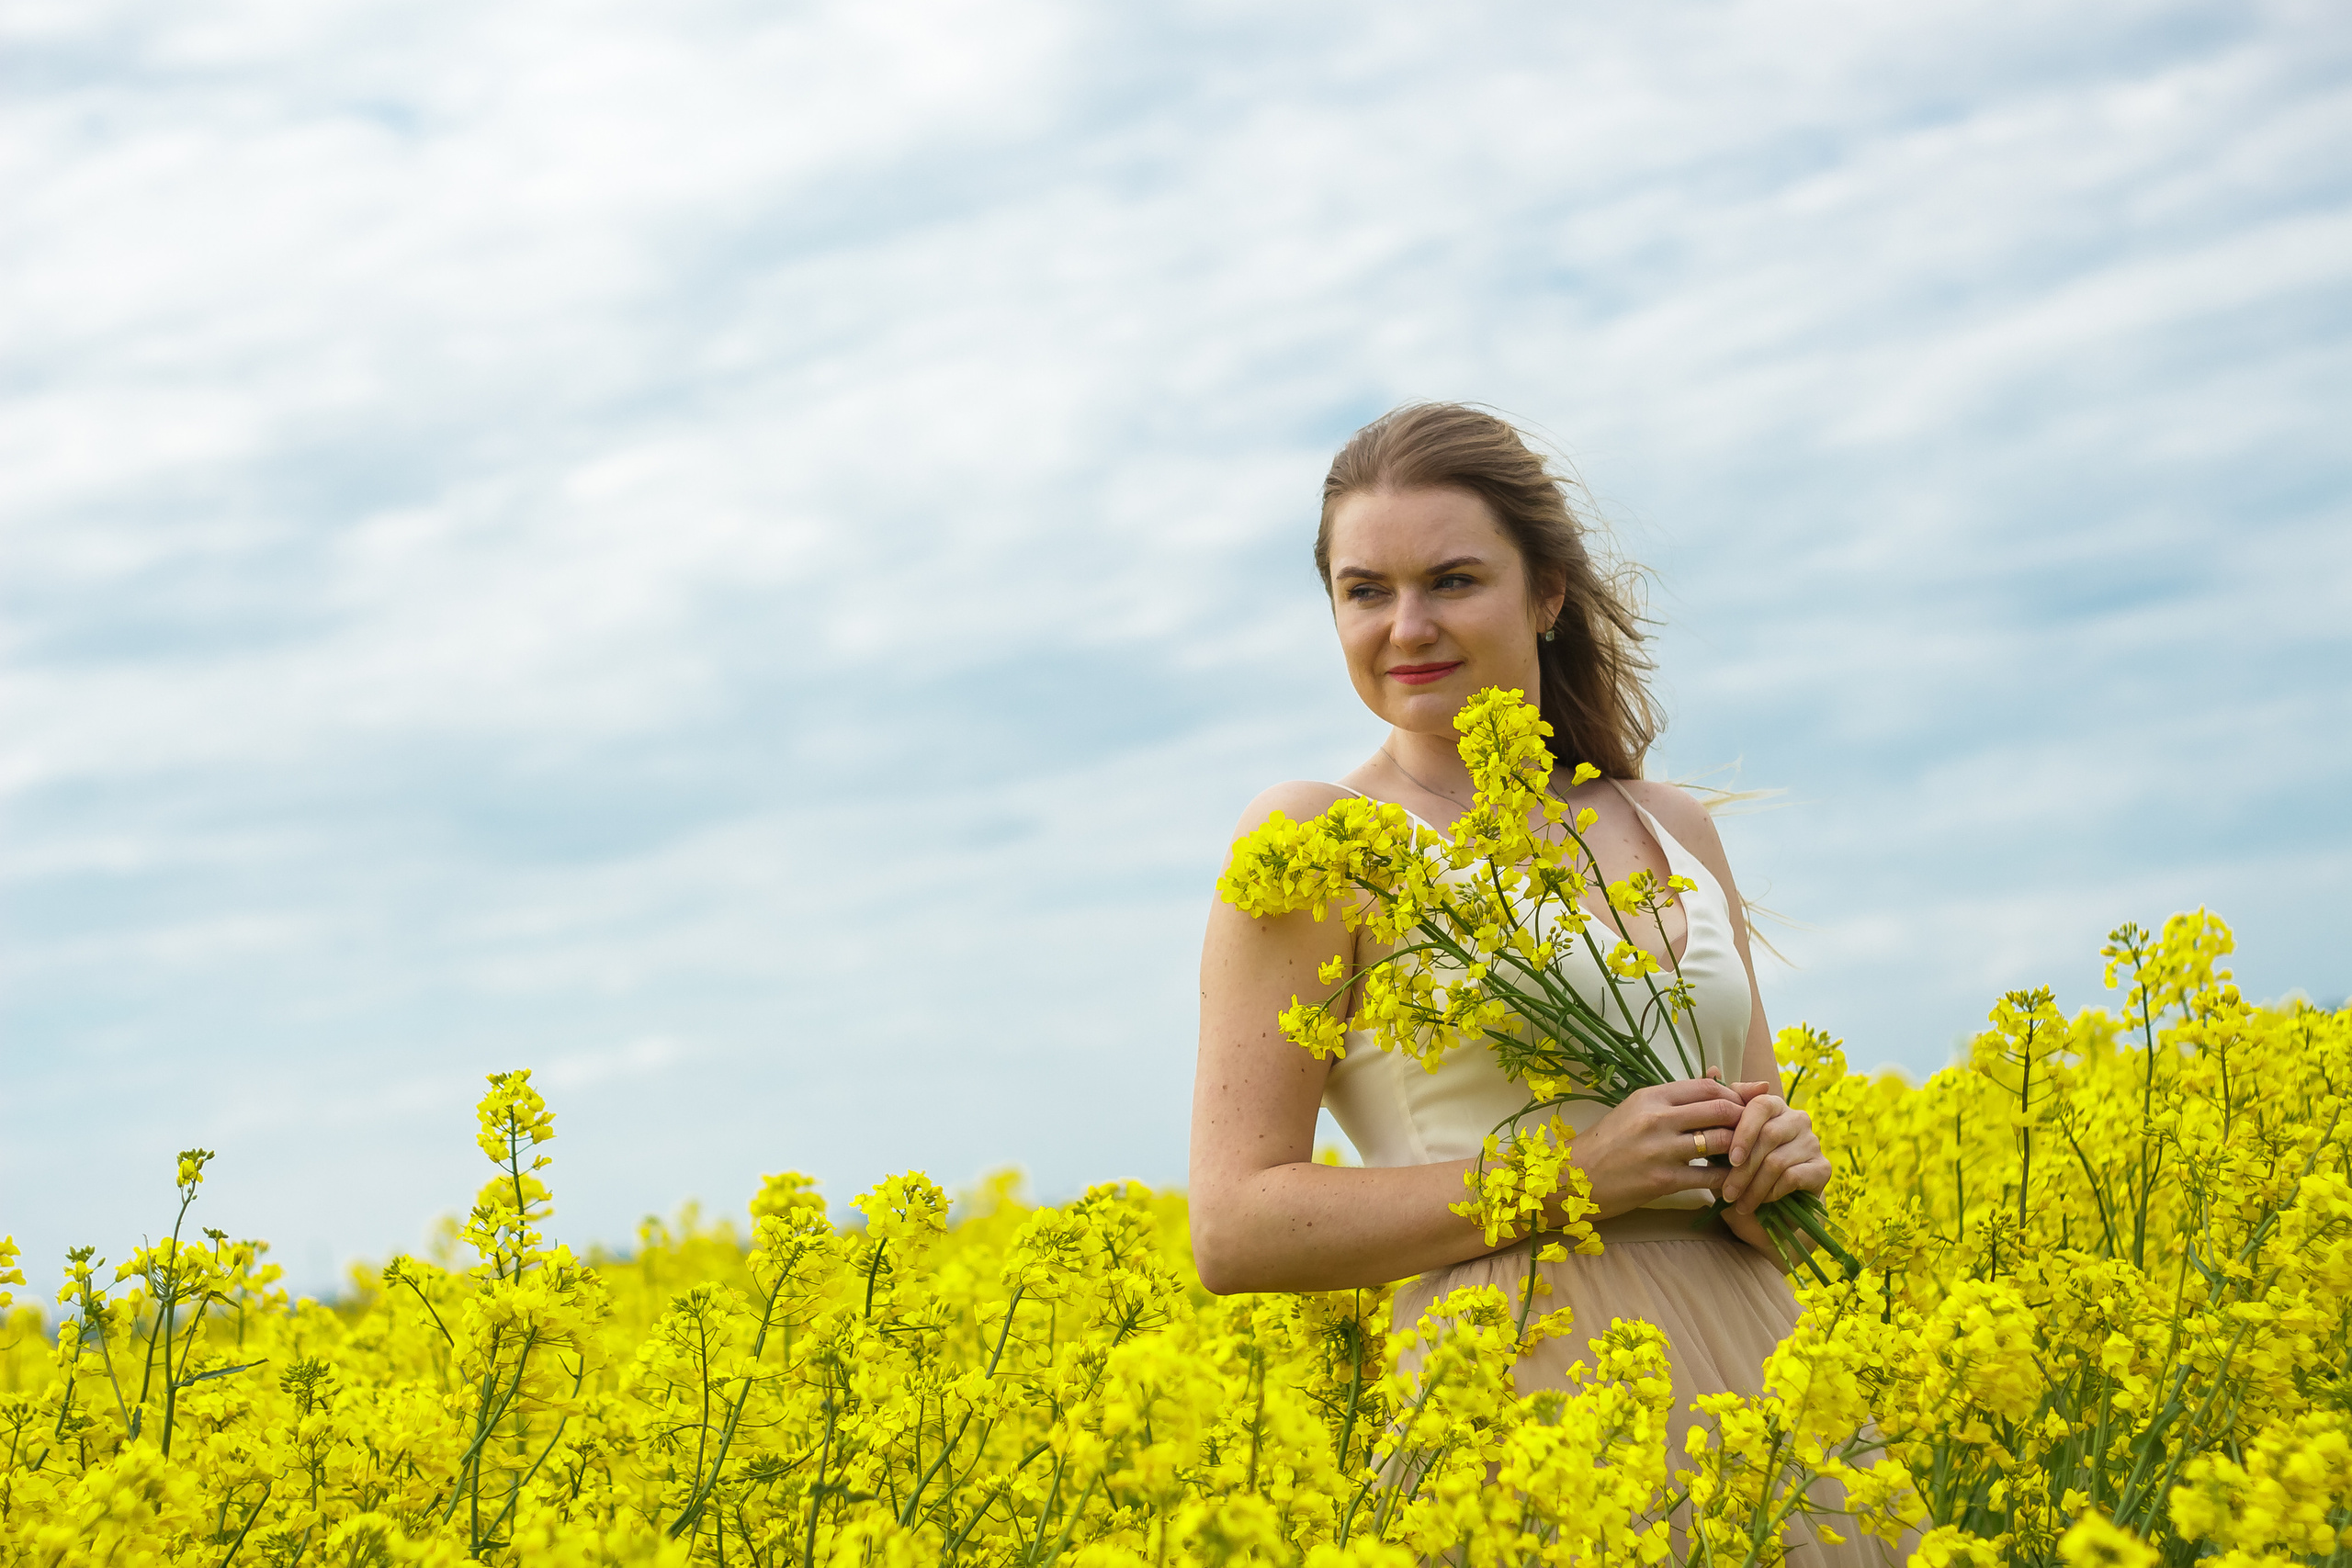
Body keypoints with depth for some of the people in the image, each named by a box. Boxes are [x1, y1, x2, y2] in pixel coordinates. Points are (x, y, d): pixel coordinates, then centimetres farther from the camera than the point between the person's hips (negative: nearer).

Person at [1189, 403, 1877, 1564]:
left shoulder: (1674, 829, 14)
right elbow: (1235, 1231, -7)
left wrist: (1786, 1156, -3)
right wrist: (1574, 1175, -13)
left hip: (1764, 1375, 5)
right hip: (1531, 1394, -4)